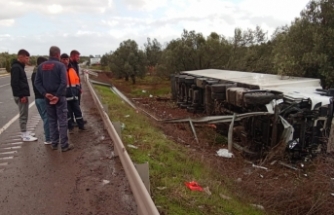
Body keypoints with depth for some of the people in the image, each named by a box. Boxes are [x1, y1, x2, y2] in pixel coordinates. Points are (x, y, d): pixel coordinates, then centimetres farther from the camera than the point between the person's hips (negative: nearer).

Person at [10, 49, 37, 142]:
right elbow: (14, 83, -20)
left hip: (23, 95, 10)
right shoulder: (16, 67, -14)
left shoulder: (20, 67, 16)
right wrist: (21, 95, -21)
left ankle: (24, 132, 25)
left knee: (24, 115, 15)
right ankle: (24, 135, 2)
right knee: (23, 115, -4)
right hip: (21, 96, -10)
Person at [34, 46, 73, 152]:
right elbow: (64, 82, -20)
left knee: (52, 121, 14)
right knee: (62, 121, 1)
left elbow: (37, 82, 1)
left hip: (48, 97, 5)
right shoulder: (60, 65, -9)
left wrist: (45, 93, -5)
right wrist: (58, 95, -16)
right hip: (59, 97, -5)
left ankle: (54, 144, 20)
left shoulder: (41, 66, 7)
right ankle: (64, 145, 4)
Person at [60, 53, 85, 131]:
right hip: (64, 94, -5)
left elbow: (76, 79, 20)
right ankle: (70, 127, 16)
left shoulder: (72, 70, 12)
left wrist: (78, 87, 6)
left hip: (73, 94, 5)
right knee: (67, 112, 5)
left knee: (77, 110, 10)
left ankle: (81, 125, 21)